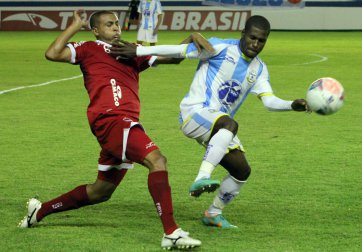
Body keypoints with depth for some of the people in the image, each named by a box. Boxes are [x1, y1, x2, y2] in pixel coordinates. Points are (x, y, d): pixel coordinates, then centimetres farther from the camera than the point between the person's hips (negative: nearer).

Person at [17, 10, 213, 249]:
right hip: (111, 119, -8)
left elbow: (171, 57, 24)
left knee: (101, 191, 18)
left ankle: (41, 210, 34)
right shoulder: (91, 49, 8)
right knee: (157, 160, -26)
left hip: (124, 124, 9)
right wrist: (76, 26, 1)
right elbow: (53, 54, -5)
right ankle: (171, 233, -33)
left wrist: (191, 39, 7)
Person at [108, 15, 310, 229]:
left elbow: (269, 101, 3)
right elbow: (180, 51, -9)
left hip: (219, 126, 8)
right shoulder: (222, 48, -8)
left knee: (242, 171, 1)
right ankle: (202, 178, -47)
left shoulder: (259, 69, 12)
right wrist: (139, 51, -13)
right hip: (195, 112, -8)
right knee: (230, 124, -38)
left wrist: (292, 105, -17)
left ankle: (214, 214, 22)